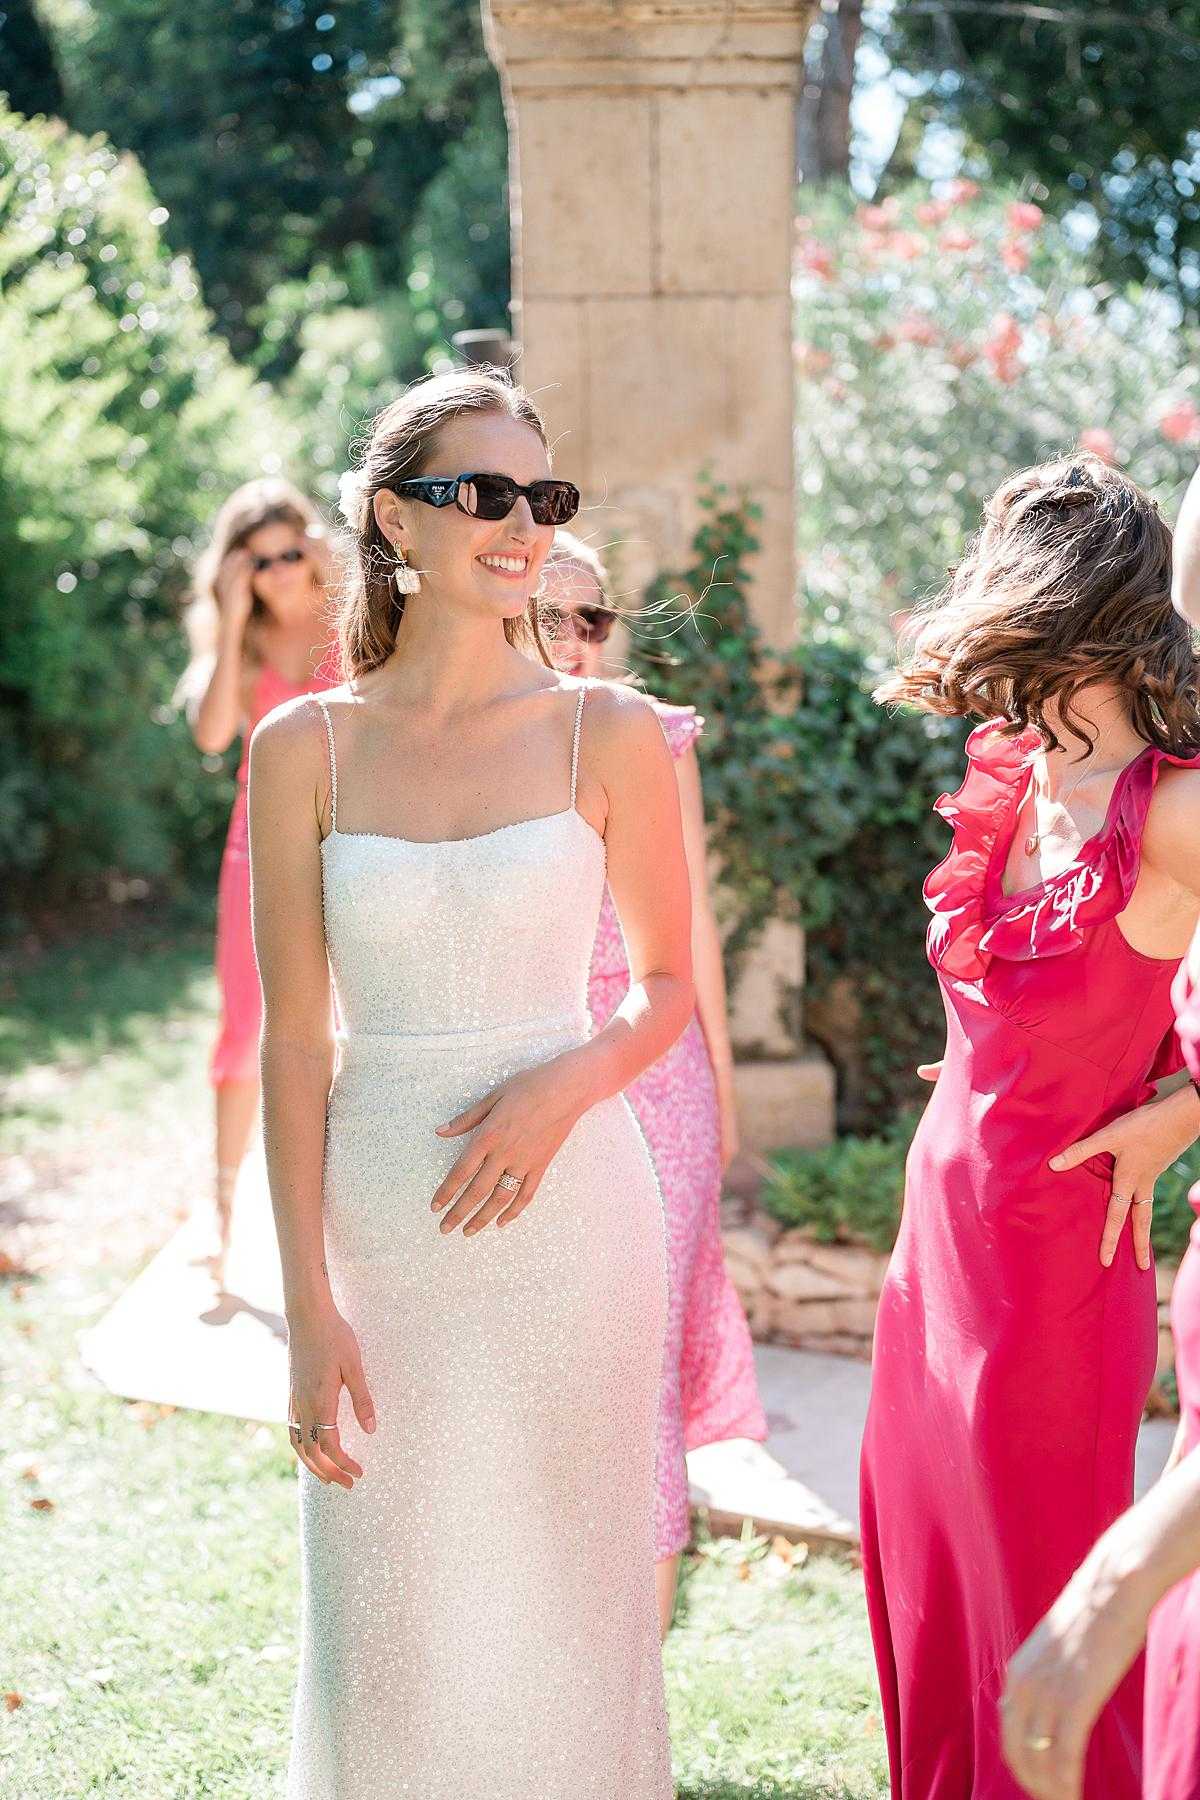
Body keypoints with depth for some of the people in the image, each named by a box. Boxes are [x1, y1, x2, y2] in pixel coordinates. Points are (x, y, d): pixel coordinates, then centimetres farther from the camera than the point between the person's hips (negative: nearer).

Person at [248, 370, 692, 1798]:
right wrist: (308, 1307, -5)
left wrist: (565, 1085, -15)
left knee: (562, 1598, 9)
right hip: (381, 1229, 1)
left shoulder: (607, 733, -1)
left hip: (568, 1212, 0)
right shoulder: (304, 747, -1)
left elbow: (666, 983, 6)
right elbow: (293, 1041, -1)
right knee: (391, 1624, 8)